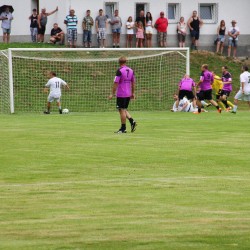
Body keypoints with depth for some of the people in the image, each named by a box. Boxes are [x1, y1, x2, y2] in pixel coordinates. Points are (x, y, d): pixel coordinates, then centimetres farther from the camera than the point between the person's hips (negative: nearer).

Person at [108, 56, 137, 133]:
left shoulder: (119, 71, -13)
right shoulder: (131, 70, 8)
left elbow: (116, 83, -14)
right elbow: (133, 83, 14)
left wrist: (112, 94, -9)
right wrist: (133, 93, 21)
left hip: (121, 94, -7)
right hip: (128, 94, 7)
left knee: (122, 110, -1)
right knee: (124, 109, 18)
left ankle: (123, 128, 1)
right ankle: (132, 121, 0)